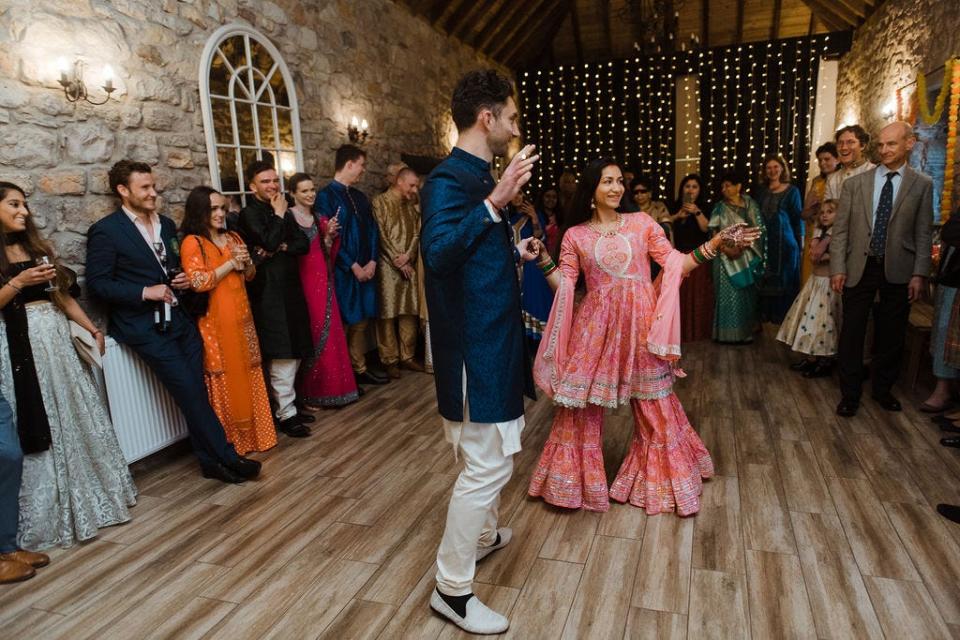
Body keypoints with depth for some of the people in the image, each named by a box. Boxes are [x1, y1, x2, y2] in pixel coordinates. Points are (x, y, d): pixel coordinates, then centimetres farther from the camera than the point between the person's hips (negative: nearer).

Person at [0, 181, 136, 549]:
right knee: (37, 426, 0)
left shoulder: (39, 248, 13)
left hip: (57, 338, 6)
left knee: (76, 418, 11)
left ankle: (89, 497, 25)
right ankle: (48, 513, 14)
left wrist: (90, 327, 10)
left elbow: (62, 293, 15)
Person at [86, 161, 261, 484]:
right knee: (190, 392, -8)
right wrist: (145, 292, -17)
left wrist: (186, 279, 3)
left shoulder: (167, 224, 14)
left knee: (194, 392, 4)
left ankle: (211, 460, 13)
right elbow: (97, 283, -8)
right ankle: (227, 457, 1)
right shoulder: (106, 230, -5)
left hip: (180, 318, 6)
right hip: (146, 326, -6)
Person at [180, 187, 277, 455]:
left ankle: (255, 432, 22)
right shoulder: (192, 242, -8)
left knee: (248, 375, 11)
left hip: (241, 316, 6)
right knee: (226, 379, 1)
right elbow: (198, 282, -19)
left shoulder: (233, 238, 13)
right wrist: (231, 263, -13)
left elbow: (249, 276, 17)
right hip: (216, 321, -6)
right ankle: (231, 440, 13)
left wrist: (246, 262, -5)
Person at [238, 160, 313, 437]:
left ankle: (288, 404, 24)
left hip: (290, 287, 7)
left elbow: (304, 244, 6)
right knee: (282, 355, -6)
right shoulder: (249, 213, -6)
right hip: (269, 292, -7)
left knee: (294, 352, 11)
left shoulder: (284, 211, 15)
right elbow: (269, 242, -21)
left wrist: (282, 248, -11)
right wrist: (279, 215, -8)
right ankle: (285, 414, 4)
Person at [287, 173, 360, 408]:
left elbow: (326, 253, 13)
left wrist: (329, 236, -2)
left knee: (330, 331, 9)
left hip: (322, 279, 6)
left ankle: (331, 387, 21)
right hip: (303, 280, -6)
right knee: (312, 334, -3)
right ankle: (310, 393, 10)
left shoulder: (318, 218, 13)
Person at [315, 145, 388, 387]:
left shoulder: (359, 196, 14)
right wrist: (353, 266, -13)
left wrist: (372, 262, -2)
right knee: (342, 323, 1)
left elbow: (372, 230, 12)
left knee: (360, 321, 11)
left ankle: (360, 369, 21)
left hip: (365, 270, 7)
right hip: (343, 271, -7)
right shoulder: (325, 196, -9)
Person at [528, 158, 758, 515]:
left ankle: (661, 481, 30)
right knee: (582, 404, 4)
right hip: (595, 326, 0)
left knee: (655, 404, 8)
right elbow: (564, 285, 2)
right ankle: (577, 478, 25)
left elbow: (676, 264, 2)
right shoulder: (575, 235, 5)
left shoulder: (642, 223, 5)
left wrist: (715, 243, -7)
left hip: (640, 323, 0)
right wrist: (543, 260, -11)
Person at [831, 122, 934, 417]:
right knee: (852, 332, 3)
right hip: (859, 268, 0)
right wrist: (838, 268, -5)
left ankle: (883, 388, 29)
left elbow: (923, 233, 1)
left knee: (891, 334, 10)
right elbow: (840, 229, 1)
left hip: (898, 271, 0)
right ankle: (850, 393, 16)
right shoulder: (855, 183, 2)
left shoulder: (922, 184, 2)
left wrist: (919, 274, -4)